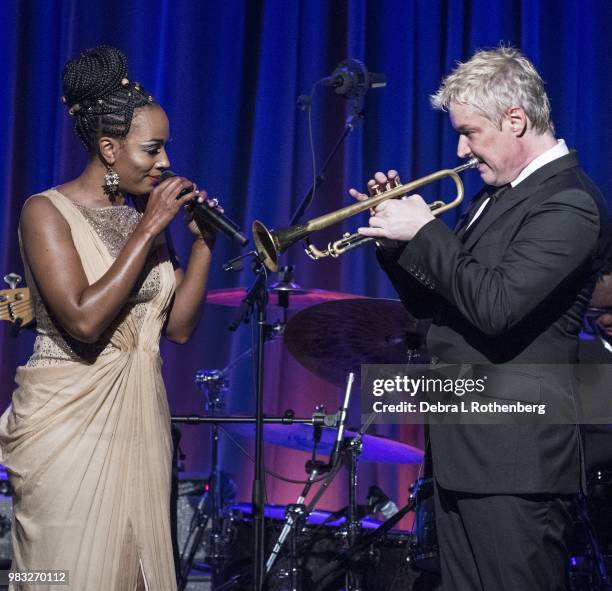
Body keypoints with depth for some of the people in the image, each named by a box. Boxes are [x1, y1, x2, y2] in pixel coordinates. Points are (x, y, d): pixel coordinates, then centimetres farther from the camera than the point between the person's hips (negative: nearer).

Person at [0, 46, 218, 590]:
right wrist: (149, 231, -19)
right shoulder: (47, 212, -10)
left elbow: (179, 326, 8)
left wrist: (203, 242, -2)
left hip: (140, 421, 6)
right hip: (68, 422, -6)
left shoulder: (145, 217, 9)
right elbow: (83, 322, -22)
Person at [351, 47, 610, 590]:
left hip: (513, 452, -9)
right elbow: (435, 303, 18)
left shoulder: (568, 204, -14)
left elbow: (496, 306, -26)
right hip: (464, 444, 9)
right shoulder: (498, 193, 15)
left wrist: (425, 231, -16)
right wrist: (397, 234, 3)